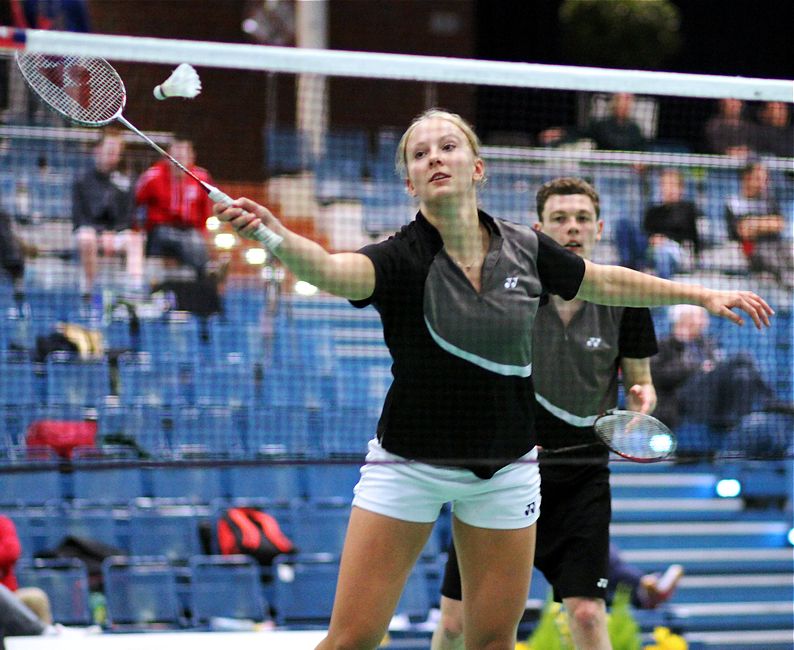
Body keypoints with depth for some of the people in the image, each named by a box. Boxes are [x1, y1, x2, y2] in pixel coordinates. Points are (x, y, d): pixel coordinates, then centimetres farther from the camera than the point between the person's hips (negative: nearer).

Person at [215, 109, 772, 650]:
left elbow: (606, 282, 14)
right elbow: (332, 270, -39)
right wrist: (273, 233, -60)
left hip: (506, 467, 3)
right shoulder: (402, 258, -17)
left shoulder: (525, 250, -4)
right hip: (410, 461, -3)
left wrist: (701, 294, 22)